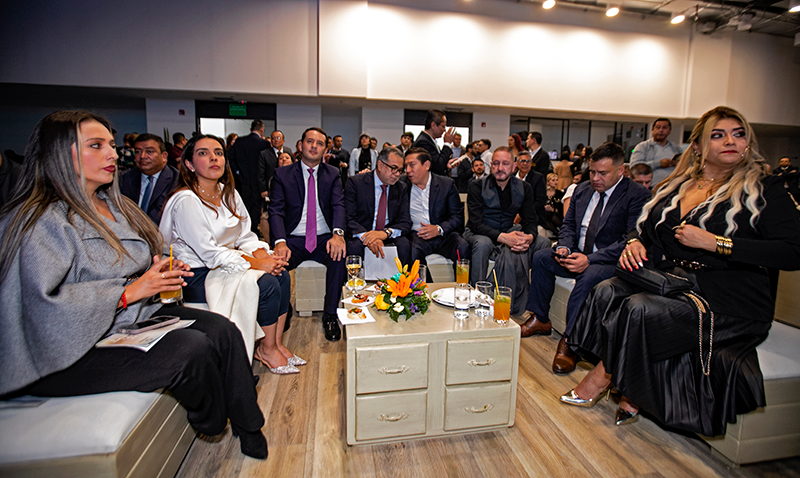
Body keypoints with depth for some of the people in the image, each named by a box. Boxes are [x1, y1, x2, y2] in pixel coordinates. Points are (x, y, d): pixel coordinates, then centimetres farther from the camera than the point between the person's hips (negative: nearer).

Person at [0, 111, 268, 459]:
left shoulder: (115, 206, 13)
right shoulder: (41, 222, -16)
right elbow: (44, 308, -26)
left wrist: (161, 274, 0)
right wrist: (130, 291, -24)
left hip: (134, 316, 8)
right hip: (75, 350, -8)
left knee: (222, 329, -12)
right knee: (191, 348, -27)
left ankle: (251, 433, 3)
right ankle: (214, 427, 5)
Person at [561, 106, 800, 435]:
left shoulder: (765, 190, 0)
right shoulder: (675, 187, 15)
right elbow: (646, 230, 20)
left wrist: (713, 243, -18)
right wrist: (634, 242, -4)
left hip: (726, 300, -5)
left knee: (639, 309, -29)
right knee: (606, 291, -19)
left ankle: (600, 379, -3)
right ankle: (631, 396, -11)